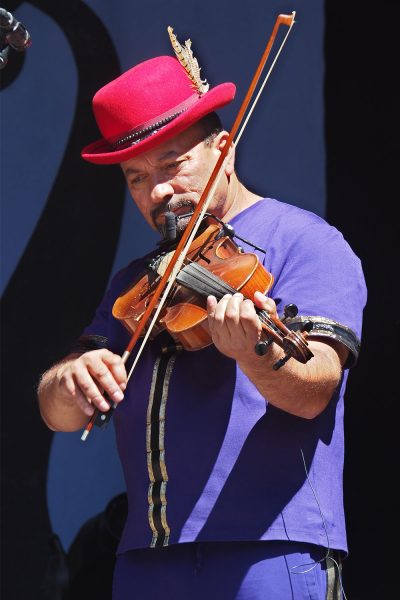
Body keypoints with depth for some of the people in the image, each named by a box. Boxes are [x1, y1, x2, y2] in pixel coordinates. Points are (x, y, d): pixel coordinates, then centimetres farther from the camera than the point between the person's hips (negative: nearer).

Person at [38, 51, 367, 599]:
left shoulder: (304, 242, 2)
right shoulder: (136, 284, 20)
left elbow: (314, 389, -13)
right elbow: (59, 413, 10)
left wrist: (259, 357, -34)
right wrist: (69, 382, -13)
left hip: (271, 551, -5)